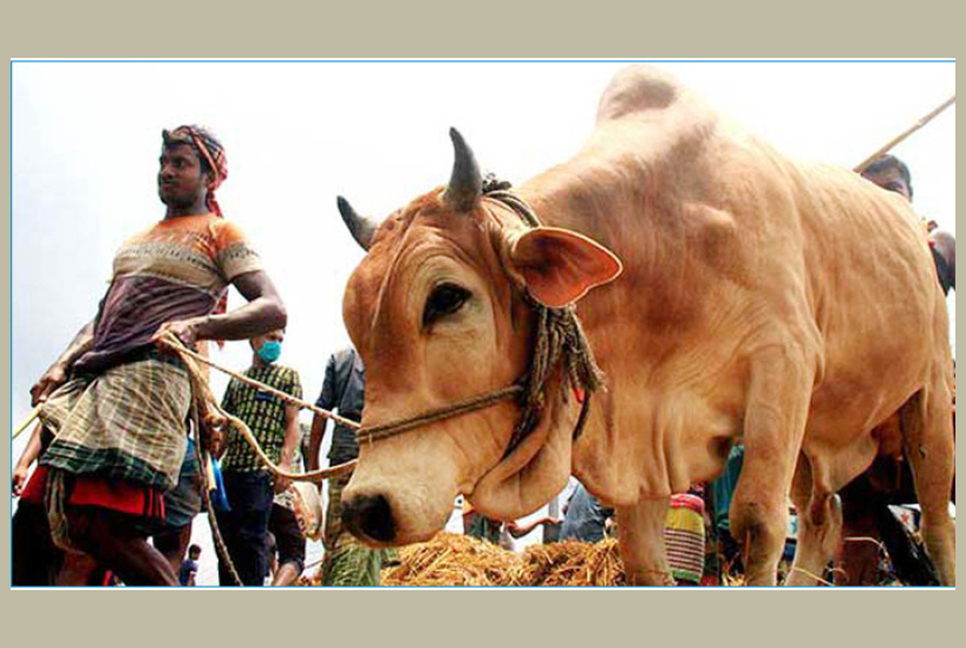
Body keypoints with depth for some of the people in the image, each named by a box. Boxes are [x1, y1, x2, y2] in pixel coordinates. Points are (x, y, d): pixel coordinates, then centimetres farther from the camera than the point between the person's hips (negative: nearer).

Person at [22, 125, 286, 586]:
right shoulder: (139, 239, 30)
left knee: (103, 525, -21)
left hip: (152, 372, -8)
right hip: (90, 377, 8)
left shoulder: (220, 234, 8)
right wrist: (62, 365, 8)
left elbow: (273, 310, -5)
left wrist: (197, 326, -21)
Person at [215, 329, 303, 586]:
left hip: (261, 468, -5)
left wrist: (285, 463, -12)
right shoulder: (237, 379, 21)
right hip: (230, 466, 5)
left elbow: (292, 423, 1)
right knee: (225, 534, 3)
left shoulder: (287, 375, 10)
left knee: (252, 535, -11)